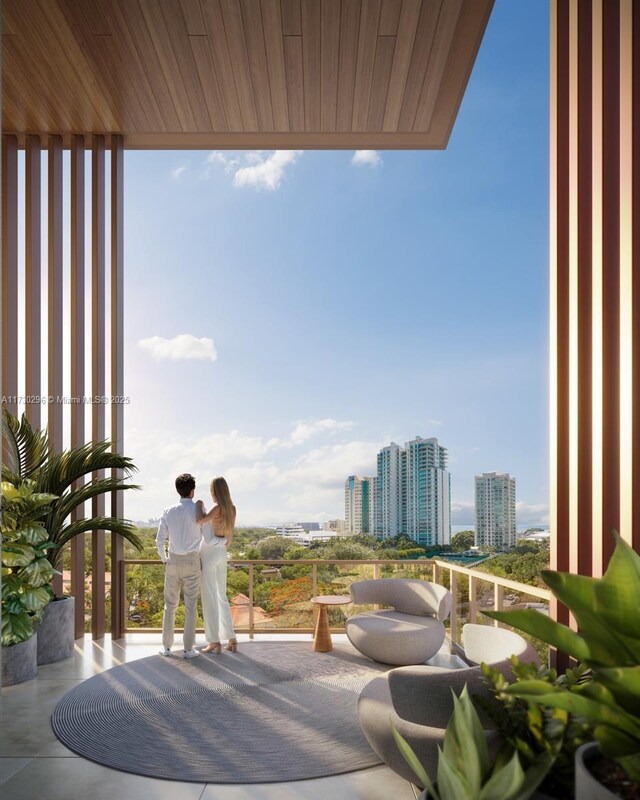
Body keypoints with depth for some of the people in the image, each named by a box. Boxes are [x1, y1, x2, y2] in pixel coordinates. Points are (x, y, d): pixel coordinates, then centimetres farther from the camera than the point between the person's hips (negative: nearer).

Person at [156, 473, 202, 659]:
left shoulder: (168, 512, -1)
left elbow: (160, 541, 1)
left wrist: (164, 559, 17)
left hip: (173, 562, 3)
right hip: (192, 562, -3)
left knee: (170, 605, 13)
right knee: (191, 606, 4)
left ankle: (167, 646, 18)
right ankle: (188, 648, 7)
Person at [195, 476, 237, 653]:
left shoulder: (218, 508, -19)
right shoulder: (232, 509, 5)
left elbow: (199, 520, -34)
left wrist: (199, 505, -14)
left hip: (209, 554, -8)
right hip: (221, 555, 8)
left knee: (209, 598, 0)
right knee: (221, 596, 15)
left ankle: (214, 642, 4)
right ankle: (231, 639, 14)